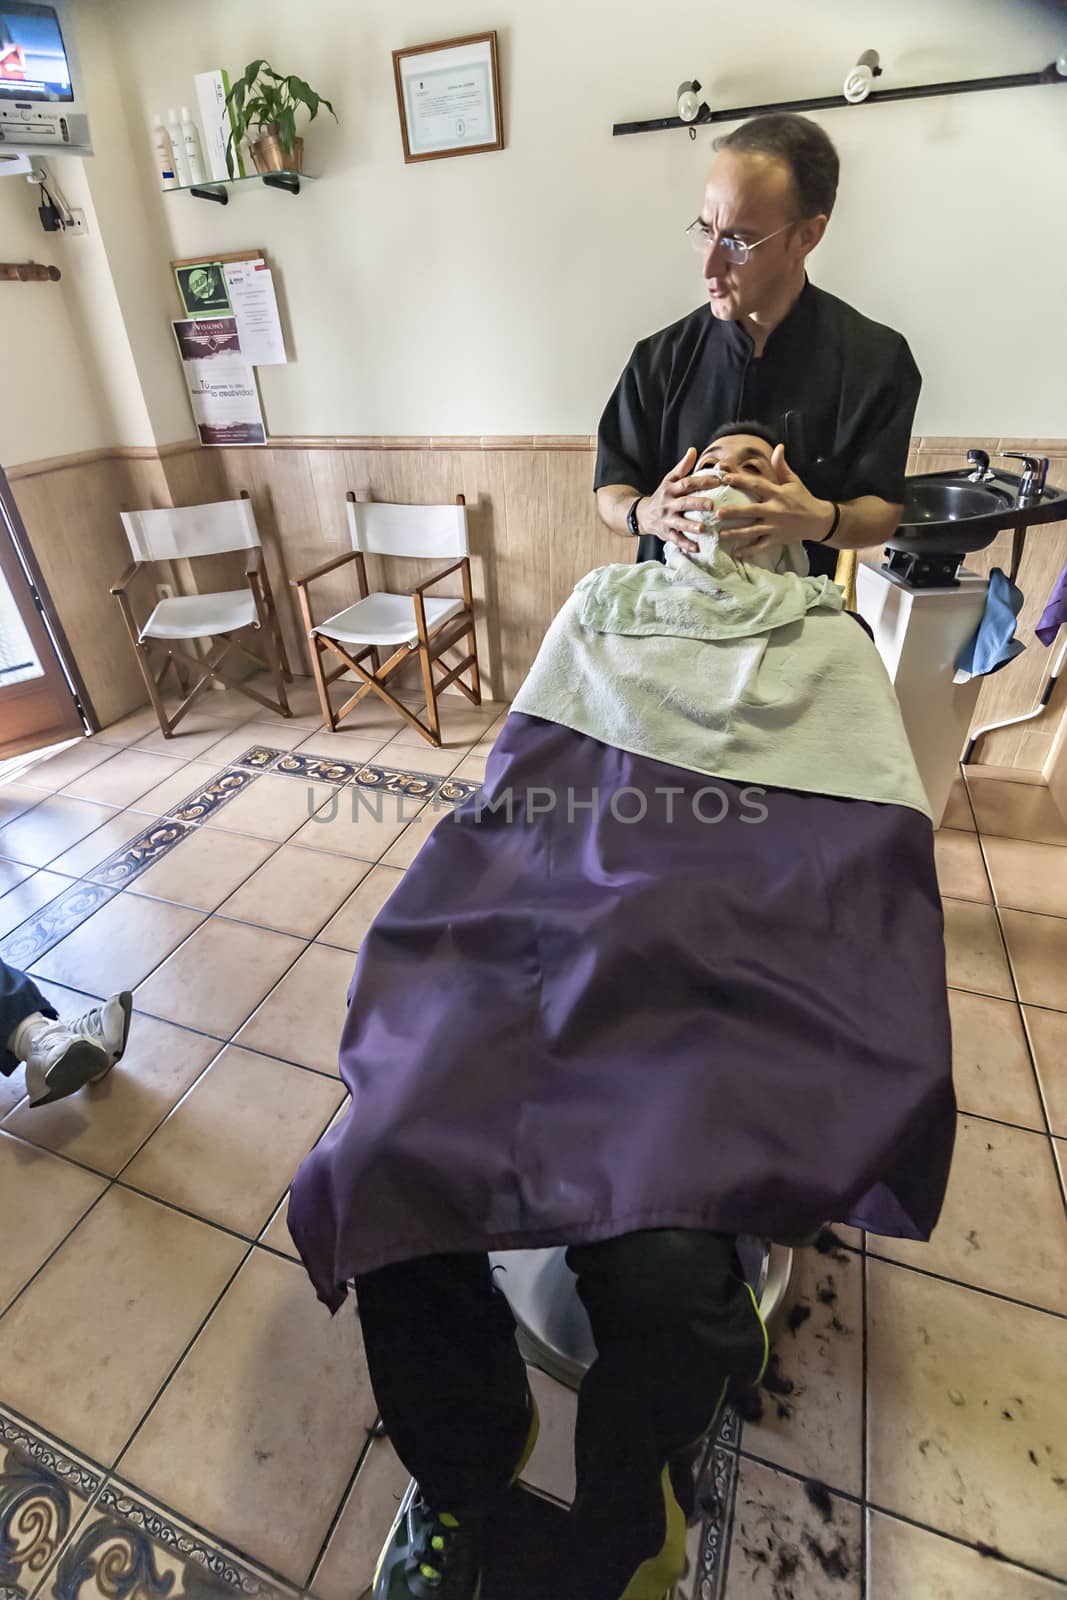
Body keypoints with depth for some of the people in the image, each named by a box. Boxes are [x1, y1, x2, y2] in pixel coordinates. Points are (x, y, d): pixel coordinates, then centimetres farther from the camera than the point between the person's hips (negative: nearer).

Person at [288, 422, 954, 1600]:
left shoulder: (830, 645, 19)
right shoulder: (603, 606, 24)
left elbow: (876, 850, 7)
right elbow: (514, 788, 15)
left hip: (737, 963, -1)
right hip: (547, 925, 2)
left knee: (658, 1249, -26)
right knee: (377, 1171, -18)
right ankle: (463, 1465, 16)